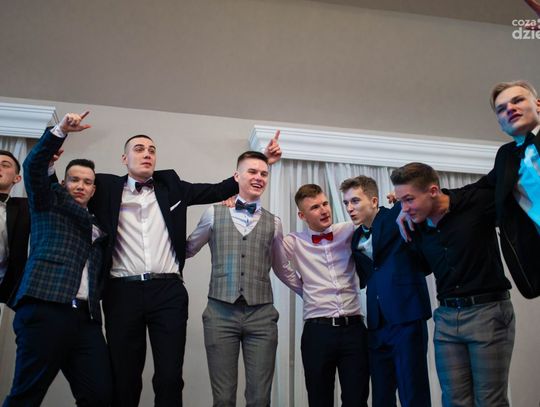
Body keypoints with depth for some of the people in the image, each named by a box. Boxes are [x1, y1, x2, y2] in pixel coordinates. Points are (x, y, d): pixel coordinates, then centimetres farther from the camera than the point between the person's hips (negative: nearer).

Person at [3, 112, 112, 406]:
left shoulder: (99, 226, 26)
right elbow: (34, 166, -2)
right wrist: (61, 130, -9)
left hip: (86, 317, 5)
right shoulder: (50, 201, 14)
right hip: (45, 309, -5)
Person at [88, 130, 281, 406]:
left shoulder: (171, 186, 14)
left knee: (170, 378, -1)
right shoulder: (107, 187, 10)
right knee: (124, 378, 7)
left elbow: (218, 191, 15)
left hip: (168, 291, 1)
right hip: (123, 292, 0)